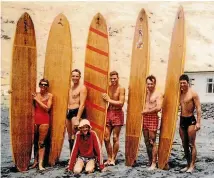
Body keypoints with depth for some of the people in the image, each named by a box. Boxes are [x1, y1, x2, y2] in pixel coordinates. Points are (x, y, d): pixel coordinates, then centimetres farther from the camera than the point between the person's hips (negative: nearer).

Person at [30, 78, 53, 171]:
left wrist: (37, 99, -10)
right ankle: (35, 161, 21)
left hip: (44, 120, -3)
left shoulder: (49, 95, 1)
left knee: (41, 142, -3)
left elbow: (47, 108, -10)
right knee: (35, 141, 9)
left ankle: (40, 164, -1)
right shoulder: (35, 94, 7)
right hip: (35, 119, 3)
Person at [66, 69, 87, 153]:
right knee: (70, 136, 12)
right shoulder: (71, 87, 16)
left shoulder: (82, 88, -9)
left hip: (77, 111, -8)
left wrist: (77, 119, -23)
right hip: (69, 112, 8)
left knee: (75, 136, -9)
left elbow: (82, 104, -17)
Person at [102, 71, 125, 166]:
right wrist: (105, 98, -7)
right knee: (106, 138, 4)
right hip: (108, 113, 5)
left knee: (115, 138, 3)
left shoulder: (121, 89, -6)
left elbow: (121, 103, -13)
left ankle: (113, 159, 13)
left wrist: (109, 100, -10)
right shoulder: (108, 87, 8)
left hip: (117, 114, -4)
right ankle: (109, 158, 17)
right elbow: (105, 100, 12)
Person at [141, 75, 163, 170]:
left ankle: (154, 163, -2)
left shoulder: (158, 94, -5)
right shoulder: (145, 93, 14)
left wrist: (147, 111, -9)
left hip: (153, 118, -6)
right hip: (145, 117, 6)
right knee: (146, 141, 10)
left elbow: (158, 108, -15)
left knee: (152, 141, -7)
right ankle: (150, 161, 20)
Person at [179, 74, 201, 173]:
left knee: (191, 145, -3)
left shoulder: (193, 93, -9)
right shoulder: (180, 94, 11)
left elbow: (198, 108, -13)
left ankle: (192, 166, 3)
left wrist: (198, 122, -18)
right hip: (182, 120, 7)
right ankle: (188, 165, 20)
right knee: (185, 145, 11)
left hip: (190, 120, -7)